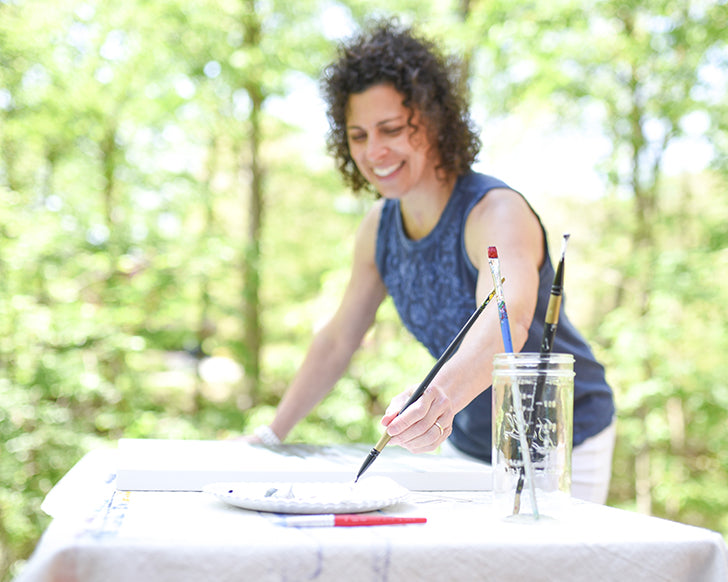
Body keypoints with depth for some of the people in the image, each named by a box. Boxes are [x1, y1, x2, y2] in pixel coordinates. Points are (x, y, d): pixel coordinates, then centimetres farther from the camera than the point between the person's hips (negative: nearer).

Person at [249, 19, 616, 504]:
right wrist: (272, 436, 5)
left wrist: (442, 396, -67)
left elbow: (507, 324, -47)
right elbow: (337, 341, 5)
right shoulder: (379, 227, -6)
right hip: (467, 446, 6)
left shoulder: (498, 213, -27)